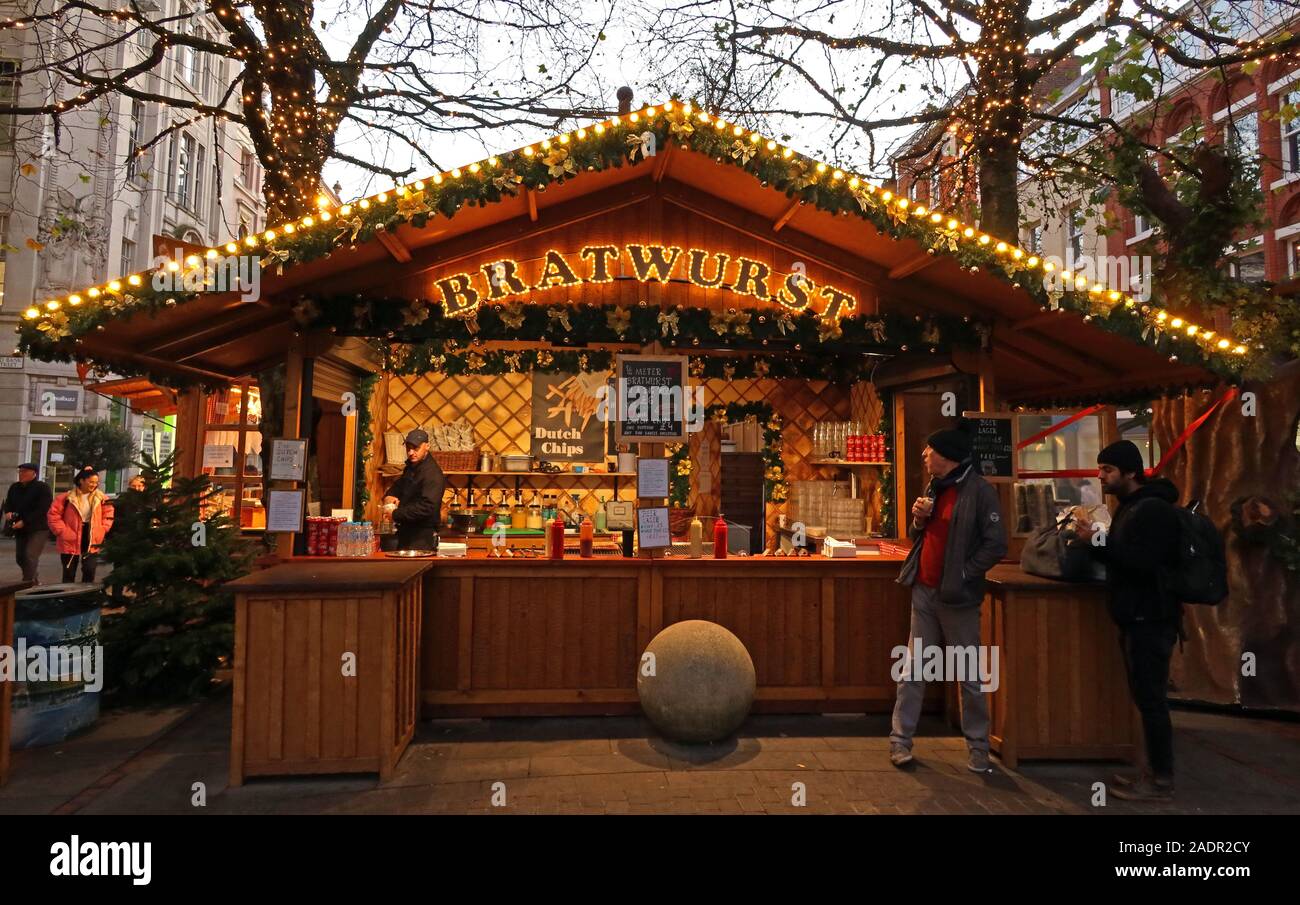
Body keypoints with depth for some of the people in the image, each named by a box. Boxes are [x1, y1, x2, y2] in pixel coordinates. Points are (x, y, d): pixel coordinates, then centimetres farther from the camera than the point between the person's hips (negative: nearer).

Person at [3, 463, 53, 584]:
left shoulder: (43, 488, -11)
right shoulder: (14, 487, 10)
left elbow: (43, 509, -18)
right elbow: (8, 503, 18)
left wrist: (24, 522, -22)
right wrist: (8, 512, -6)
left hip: (39, 528, -8)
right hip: (20, 529, 8)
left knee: (31, 556, -16)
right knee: (20, 557, 13)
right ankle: (35, 581, 31)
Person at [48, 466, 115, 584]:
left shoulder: (101, 498, 1)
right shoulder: (67, 497, -7)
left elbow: (108, 515, 11)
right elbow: (53, 515, -4)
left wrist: (102, 531, 0)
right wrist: (63, 531, -9)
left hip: (91, 542, 2)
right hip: (71, 542, -1)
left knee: (90, 572, -1)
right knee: (69, 574, 9)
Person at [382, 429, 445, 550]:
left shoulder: (432, 473, -20)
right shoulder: (411, 466, 12)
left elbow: (427, 507, -28)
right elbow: (398, 485, 28)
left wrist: (396, 515, -24)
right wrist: (389, 496, 4)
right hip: (406, 531, 9)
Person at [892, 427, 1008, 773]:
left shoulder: (979, 491, -11)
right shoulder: (935, 488, 12)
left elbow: (996, 544, -15)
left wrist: (963, 574, -15)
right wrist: (918, 520, -1)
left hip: (957, 596, -6)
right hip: (924, 591, 7)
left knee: (968, 674, 6)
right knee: (913, 669, 8)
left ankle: (978, 748, 21)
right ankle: (900, 740, 15)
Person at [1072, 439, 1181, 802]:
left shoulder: (1154, 509, -16)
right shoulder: (1132, 506, 15)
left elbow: (1141, 562, -25)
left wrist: (1096, 543, -24)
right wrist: (1094, 542, 2)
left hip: (1151, 619, -10)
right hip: (1138, 617, 10)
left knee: (1151, 698, -3)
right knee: (1146, 696, 14)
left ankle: (1161, 781, 7)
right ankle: (1154, 770, 23)